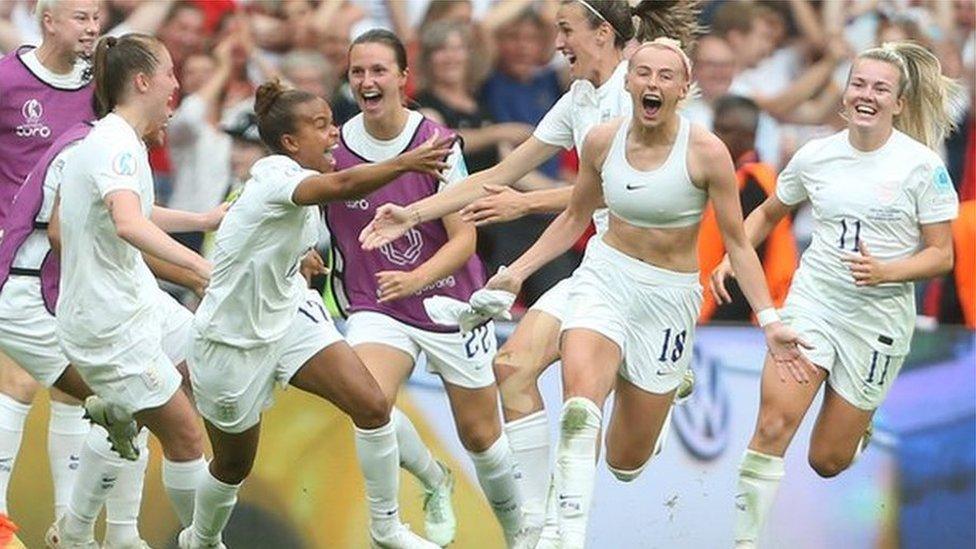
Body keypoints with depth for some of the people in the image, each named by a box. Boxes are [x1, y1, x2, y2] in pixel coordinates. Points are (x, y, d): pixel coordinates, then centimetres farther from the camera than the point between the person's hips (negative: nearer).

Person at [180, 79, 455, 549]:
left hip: (289, 317, 7)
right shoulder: (273, 175, -29)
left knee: (371, 405, -11)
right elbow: (341, 186, -50)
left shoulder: (294, 180, -2)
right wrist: (405, 163, -62)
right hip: (233, 340, -7)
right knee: (234, 466, 11)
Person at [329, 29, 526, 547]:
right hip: (375, 309, 1)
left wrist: (416, 278, -32)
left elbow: (464, 239, -15)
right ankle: (434, 482, 2)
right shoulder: (334, 147, -6)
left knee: (480, 435, 9)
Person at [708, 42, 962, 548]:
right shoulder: (816, 156, 0)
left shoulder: (922, 165, -9)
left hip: (878, 315, -2)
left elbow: (941, 255, -6)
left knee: (828, 461, 6)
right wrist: (731, 260, 3)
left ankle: (861, 419, 42)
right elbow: (769, 213, 18)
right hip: (813, 302, 2)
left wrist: (884, 271, -23)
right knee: (773, 424, -20)